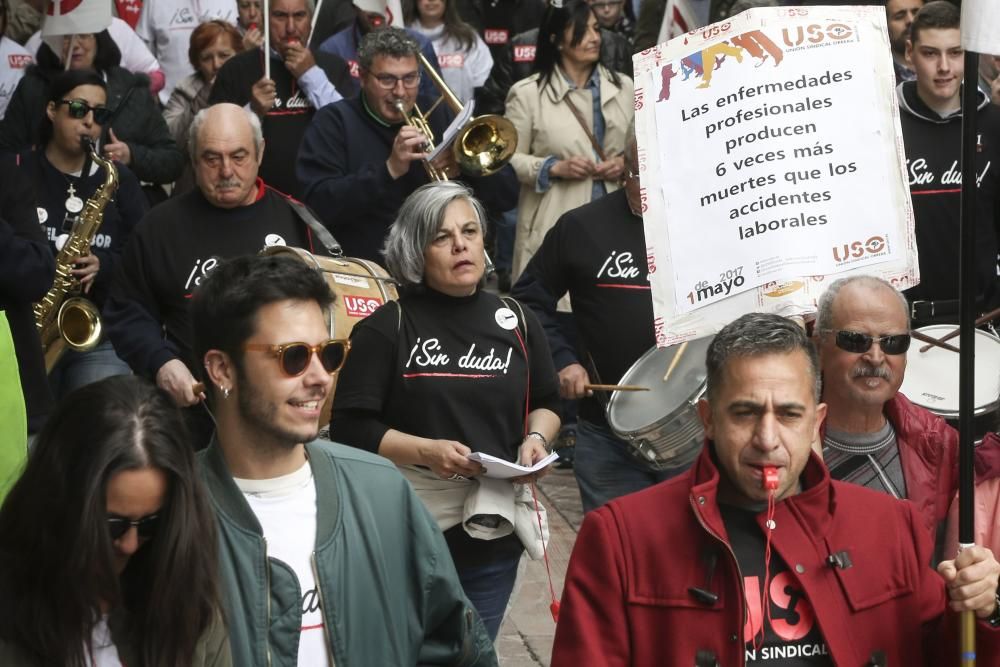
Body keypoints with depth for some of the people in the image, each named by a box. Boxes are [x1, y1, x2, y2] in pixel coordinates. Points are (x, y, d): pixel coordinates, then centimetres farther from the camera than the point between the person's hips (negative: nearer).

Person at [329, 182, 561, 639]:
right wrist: (426, 451, -21)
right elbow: (350, 427, -8)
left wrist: (536, 438, -2)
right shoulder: (387, 327, -5)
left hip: (494, 531, 4)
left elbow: (546, 403, 19)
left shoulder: (515, 322, 8)